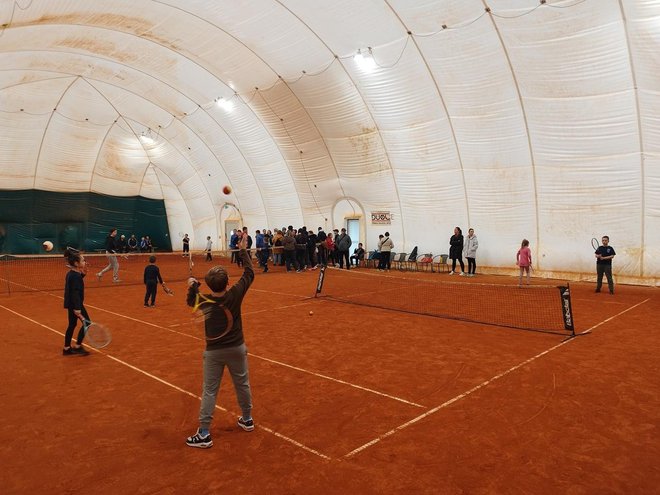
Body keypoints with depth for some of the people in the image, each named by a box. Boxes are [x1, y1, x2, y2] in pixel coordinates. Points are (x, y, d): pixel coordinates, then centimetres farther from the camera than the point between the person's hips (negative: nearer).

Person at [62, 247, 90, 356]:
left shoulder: (71, 273, 6)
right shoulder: (75, 276, -22)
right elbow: (75, 293, -27)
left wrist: (83, 274, 8)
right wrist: (77, 309, -29)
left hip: (71, 304, 10)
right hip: (75, 304, -10)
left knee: (72, 324, 17)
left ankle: (67, 348, 25)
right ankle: (77, 347, 8)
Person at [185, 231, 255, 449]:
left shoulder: (203, 300, -15)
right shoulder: (235, 295, -19)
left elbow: (190, 301, 12)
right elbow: (249, 274, -5)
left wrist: (193, 287, 1)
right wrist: (243, 250, 2)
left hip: (214, 351, -1)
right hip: (236, 348, 1)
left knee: (209, 391, 6)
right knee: (242, 384, 19)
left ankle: (204, 434, 9)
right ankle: (247, 419, 37)